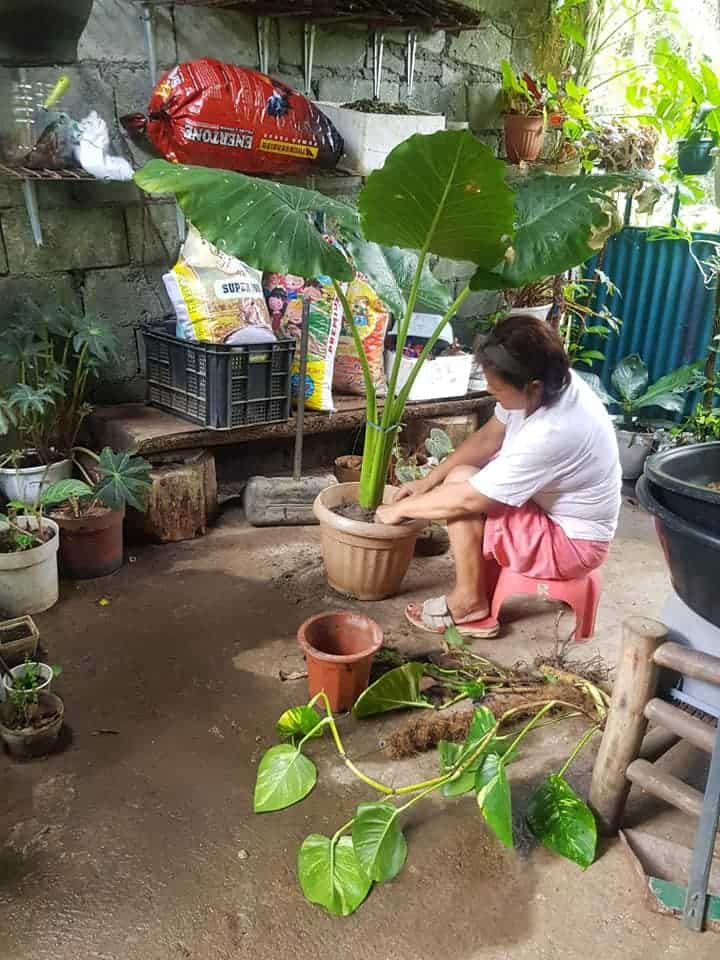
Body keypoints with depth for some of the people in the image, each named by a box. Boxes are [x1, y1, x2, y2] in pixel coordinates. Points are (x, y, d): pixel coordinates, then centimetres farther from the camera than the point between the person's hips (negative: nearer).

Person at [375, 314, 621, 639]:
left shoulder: (553, 434, -37)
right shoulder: (550, 384, -12)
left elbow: (467, 500, -29)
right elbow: (487, 439, 3)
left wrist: (400, 509, -15)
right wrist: (428, 481, -1)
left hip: (572, 542, -9)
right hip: (551, 505, 9)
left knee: (463, 487, -20)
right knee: (462, 476, 5)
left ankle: (470, 605, -2)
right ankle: (475, 589, 9)